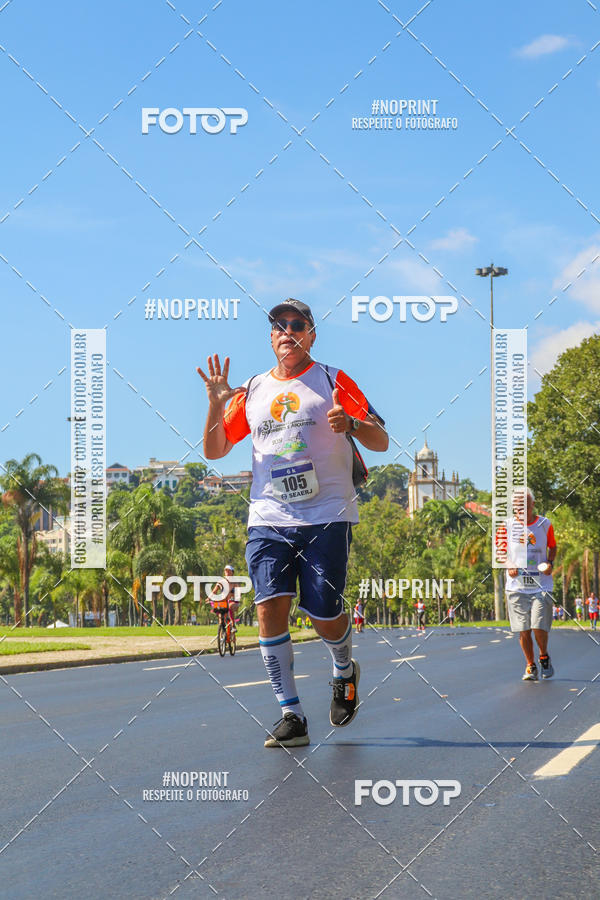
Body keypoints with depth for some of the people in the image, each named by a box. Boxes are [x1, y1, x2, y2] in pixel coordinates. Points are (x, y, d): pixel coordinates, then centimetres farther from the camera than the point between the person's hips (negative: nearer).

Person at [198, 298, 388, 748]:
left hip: (326, 516, -3)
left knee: (324, 617, -6)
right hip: (267, 519, 3)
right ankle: (292, 716, -5)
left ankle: (345, 671, 29)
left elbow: (381, 441, 3)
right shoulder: (251, 391, 15)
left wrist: (350, 423, -19)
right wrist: (216, 404, -1)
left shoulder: (333, 381, 5)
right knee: (270, 608, -12)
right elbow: (214, 451, 16)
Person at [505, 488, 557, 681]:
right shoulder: (507, 525, 0)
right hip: (516, 587, 1)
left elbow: (552, 546, 14)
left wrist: (550, 563, -4)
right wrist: (509, 566, -7)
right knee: (523, 630, 0)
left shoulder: (545, 524, 0)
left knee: (539, 627, -9)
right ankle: (530, 666, 16)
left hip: (541, 585, -1)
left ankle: (544, 657, 20)